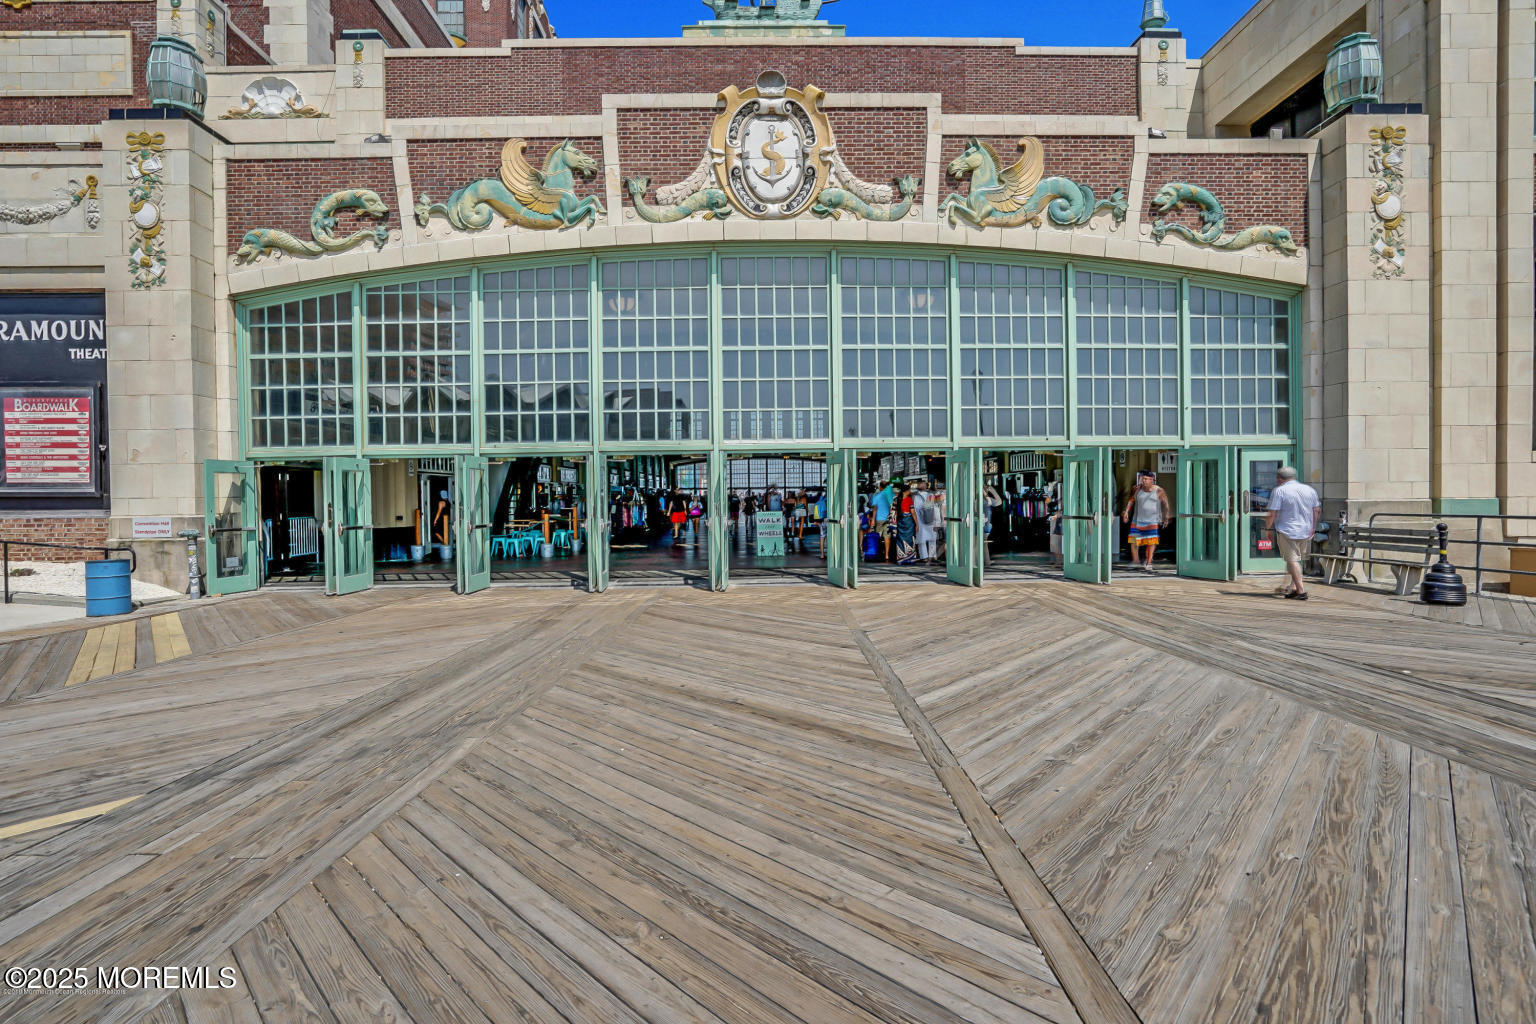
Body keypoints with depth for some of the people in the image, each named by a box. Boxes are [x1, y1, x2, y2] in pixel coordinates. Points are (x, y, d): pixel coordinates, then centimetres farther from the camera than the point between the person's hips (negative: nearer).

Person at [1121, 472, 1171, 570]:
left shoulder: (1158, 491, -4)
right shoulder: (1138, 489, 3)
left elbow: (1166, 504, 0)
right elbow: (1131, 500, 12)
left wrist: (1167, 517, -6)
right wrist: (1126, 512, 4)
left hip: (1152, 521, -3)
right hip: (1138, 520, 3)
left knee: (1151, 541, -6)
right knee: (1133, 540, 1)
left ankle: (1148, 563, 2)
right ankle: (1135, 560, 18)